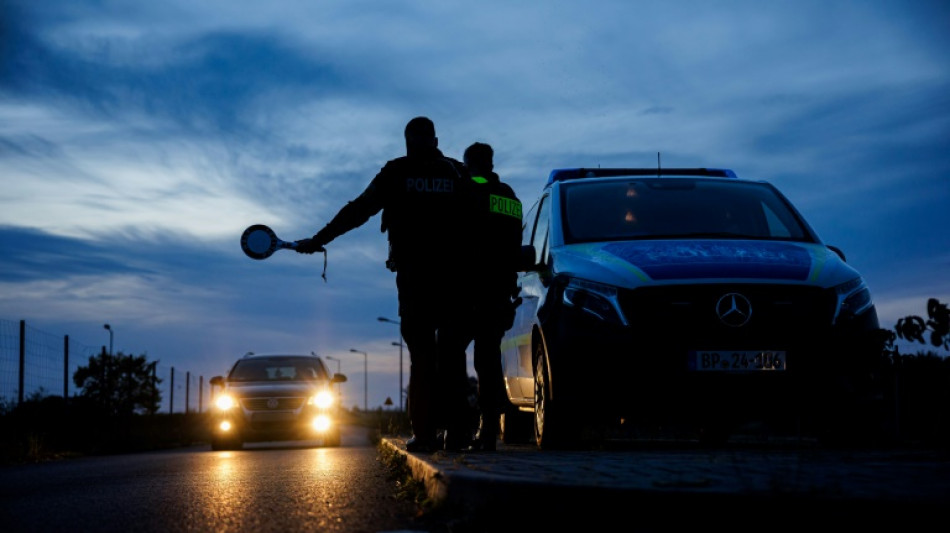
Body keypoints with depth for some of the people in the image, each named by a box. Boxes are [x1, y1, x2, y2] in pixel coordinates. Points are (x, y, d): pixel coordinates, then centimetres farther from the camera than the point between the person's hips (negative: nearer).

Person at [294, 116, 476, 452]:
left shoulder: (396, 173, 5)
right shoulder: (459, 174, 9)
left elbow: (357, 211, 6)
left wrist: (317, 241, 13)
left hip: (414, 276, -1)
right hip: (456, 277, 1)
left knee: (421, 354, 2)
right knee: (452, 354, 5)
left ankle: (424, 432, -3)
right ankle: (455, 431, 0)